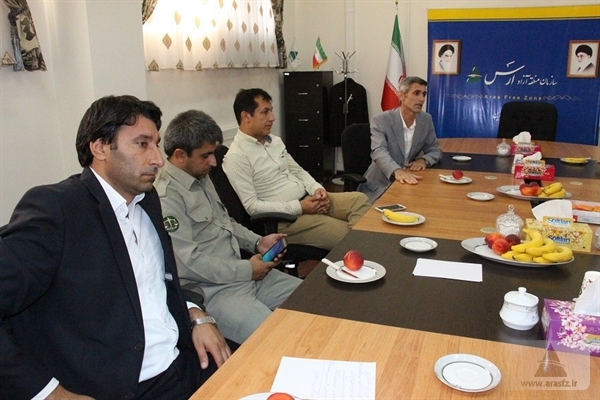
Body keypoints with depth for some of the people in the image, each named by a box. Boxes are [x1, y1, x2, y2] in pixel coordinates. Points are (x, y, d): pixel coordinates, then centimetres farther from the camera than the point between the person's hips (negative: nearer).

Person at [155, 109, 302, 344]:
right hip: (212, 290, -9)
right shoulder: (166, 198, -19)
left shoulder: (202, 178, 11)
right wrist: (247, 270, -14)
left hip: (246, 275, 10)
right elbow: (188, 263, -23)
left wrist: (257, 242, 6)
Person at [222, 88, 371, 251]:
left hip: (309, 198, 8)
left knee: (359, 199, -14)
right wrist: (299, 207, -20)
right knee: (347, 235, -23)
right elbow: (252, 206, -17)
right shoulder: (236, 157, -12)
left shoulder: (275, 141, 13)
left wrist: (316, 188, -3)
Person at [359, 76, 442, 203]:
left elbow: (435, 150, 11)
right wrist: (398, 171, -47)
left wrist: (423, 160, -14)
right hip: (380, 186, -4)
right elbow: (379, 152, -27)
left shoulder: (426, 119, 3)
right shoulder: (381, 120, -12)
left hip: (409, 183, 5)